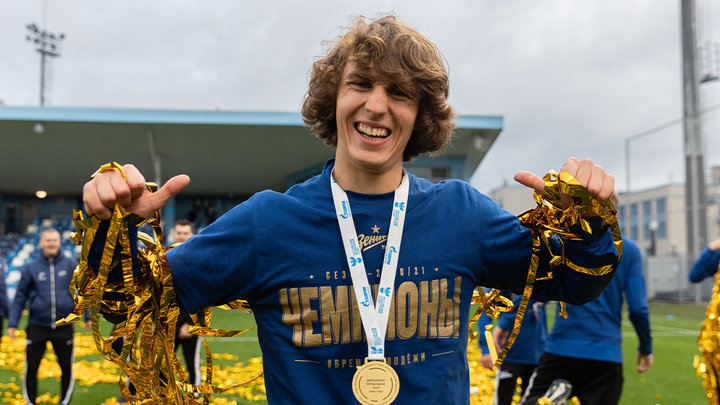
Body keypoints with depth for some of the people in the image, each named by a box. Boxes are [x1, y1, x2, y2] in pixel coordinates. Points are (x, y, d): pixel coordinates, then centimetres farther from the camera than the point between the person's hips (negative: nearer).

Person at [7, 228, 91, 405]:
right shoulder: (31, 267, -2)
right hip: (37, 327, 0)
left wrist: (88, 317, 8)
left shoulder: (71, 264, 0)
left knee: (67, 367, 8)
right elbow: (20, 296, 3)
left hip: (63, 328, 1)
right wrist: (12, 324, 1)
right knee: (31, 368, 4)